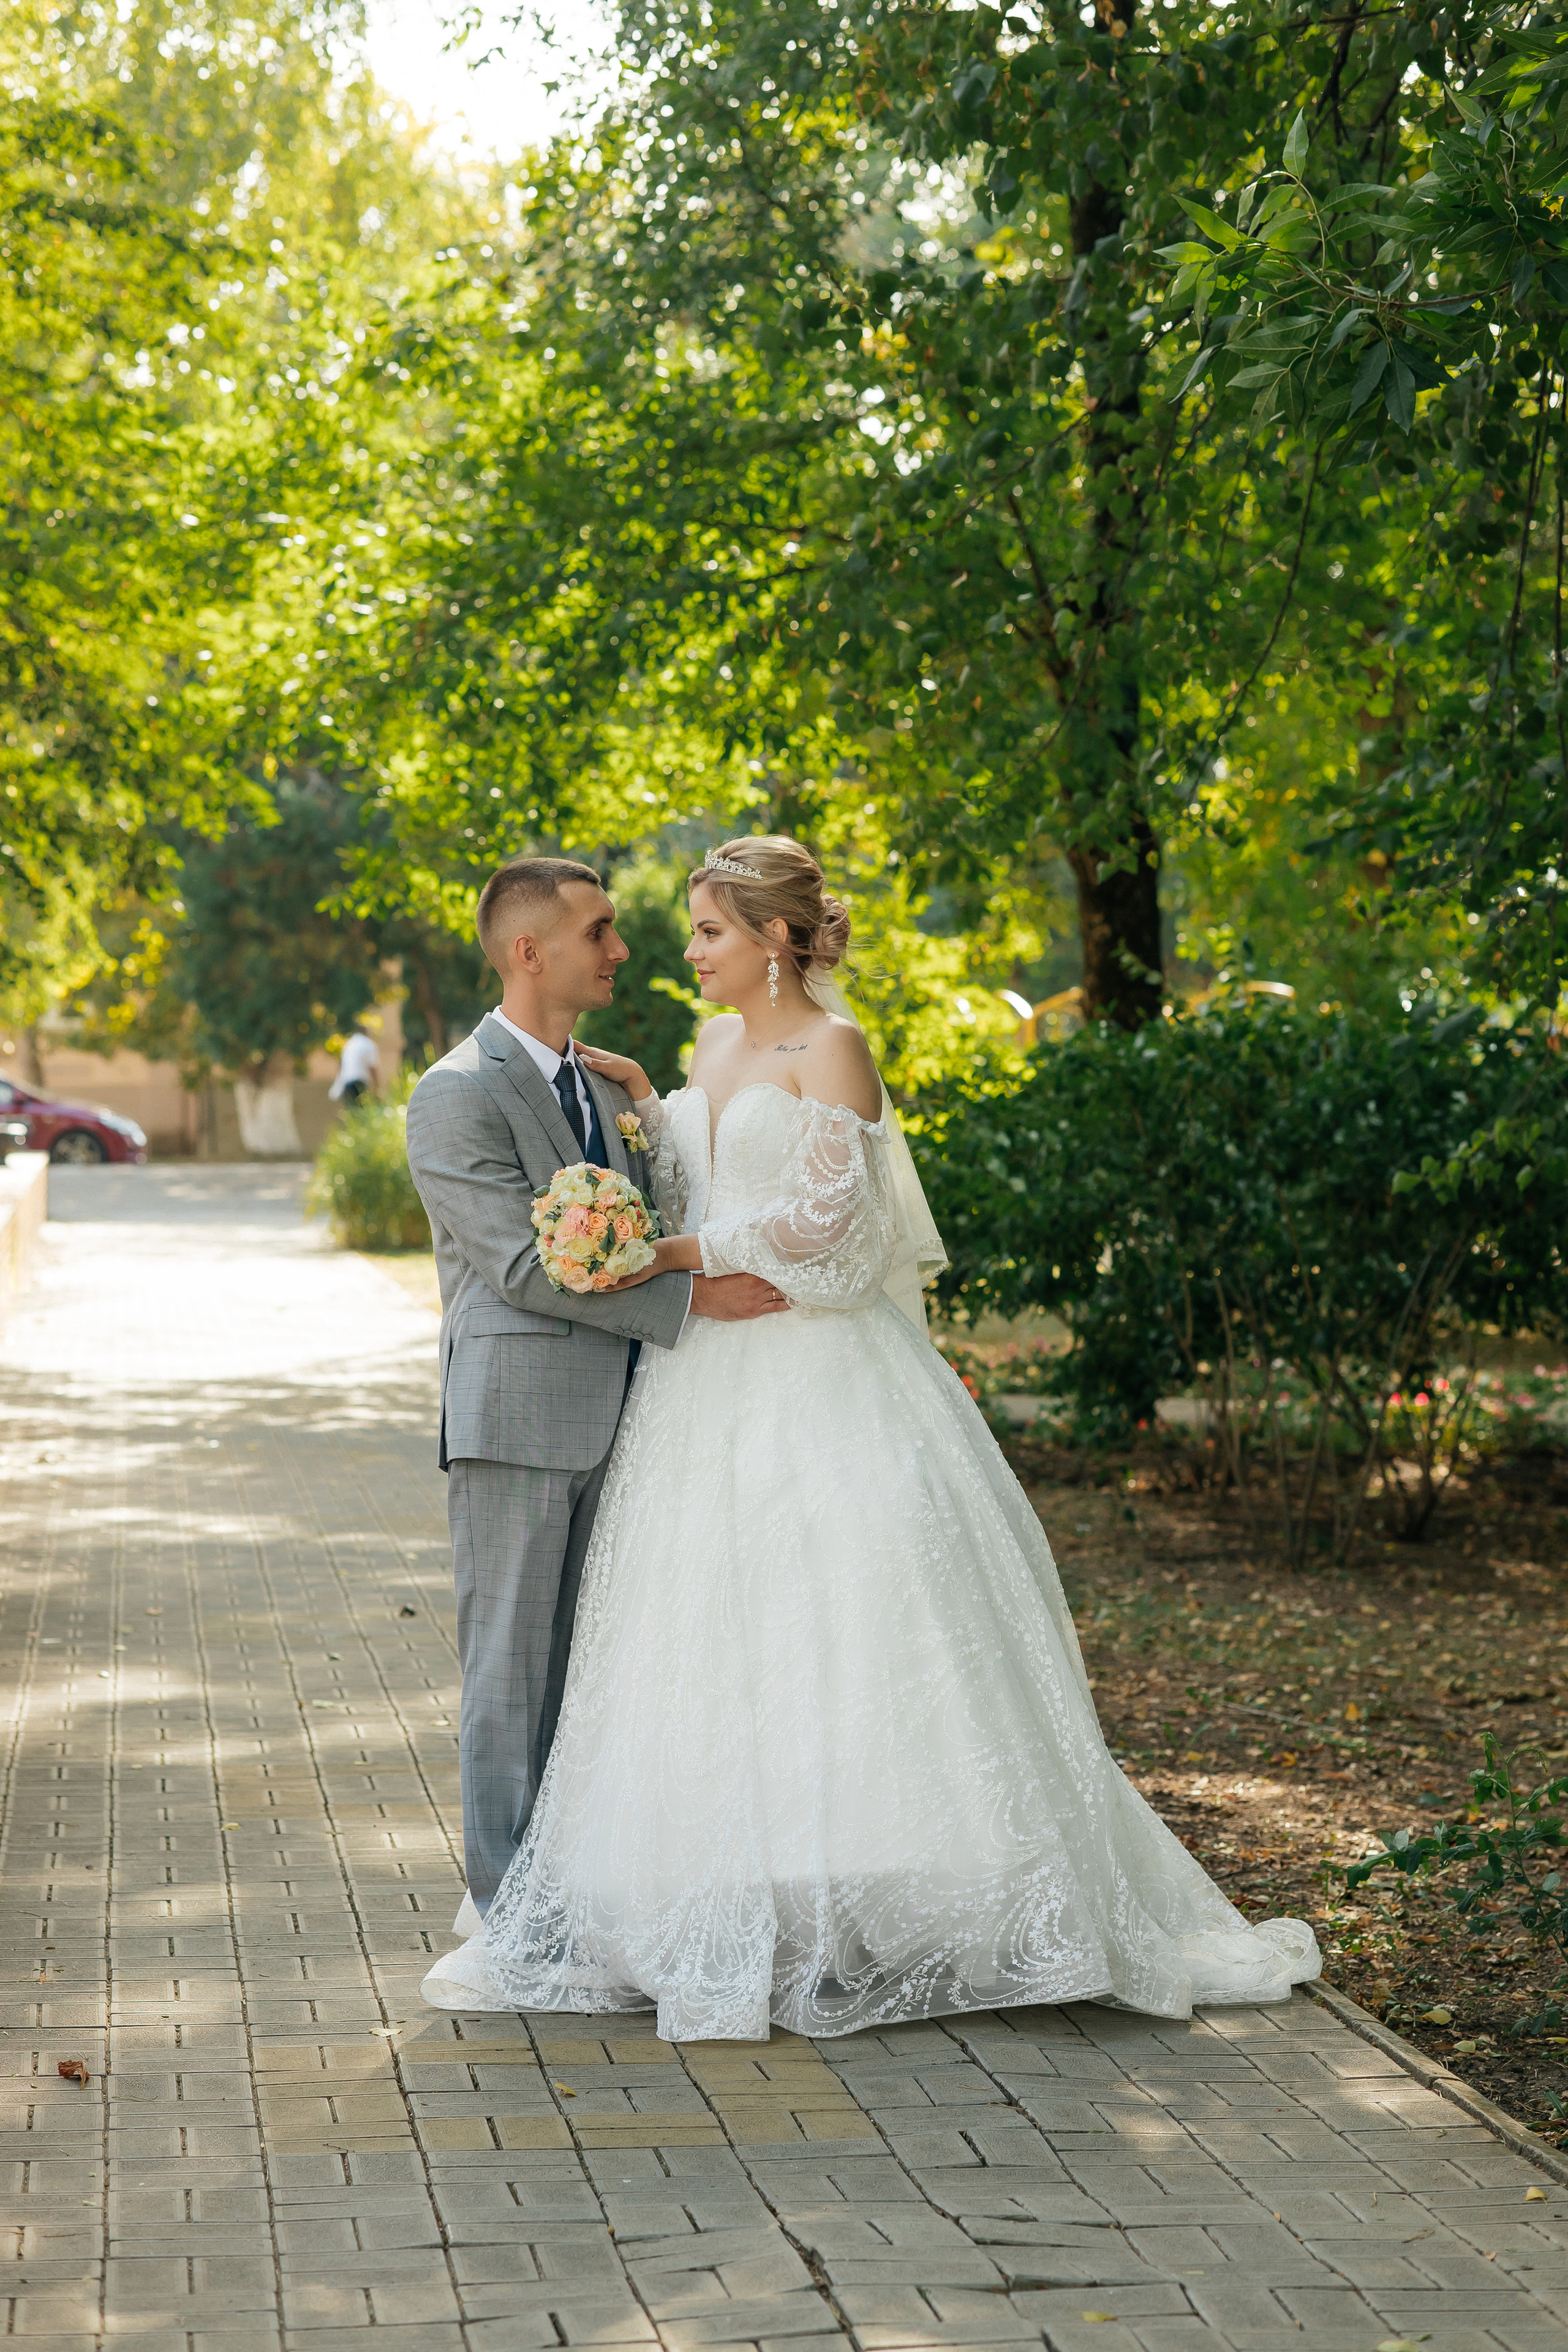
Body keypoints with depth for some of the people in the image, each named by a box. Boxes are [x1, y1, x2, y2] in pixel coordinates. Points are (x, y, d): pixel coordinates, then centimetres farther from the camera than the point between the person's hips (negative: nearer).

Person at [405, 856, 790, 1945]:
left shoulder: (602, 1086, 16)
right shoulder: (459, 1096, -12)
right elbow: (525, 1266, -19)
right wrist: (692, 1297, -20)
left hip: (610, 1423, 8)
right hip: (519, 1417, -8)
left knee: (586, 1662, 11)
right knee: (511, 1663, 0)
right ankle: (503, 1896, 8)